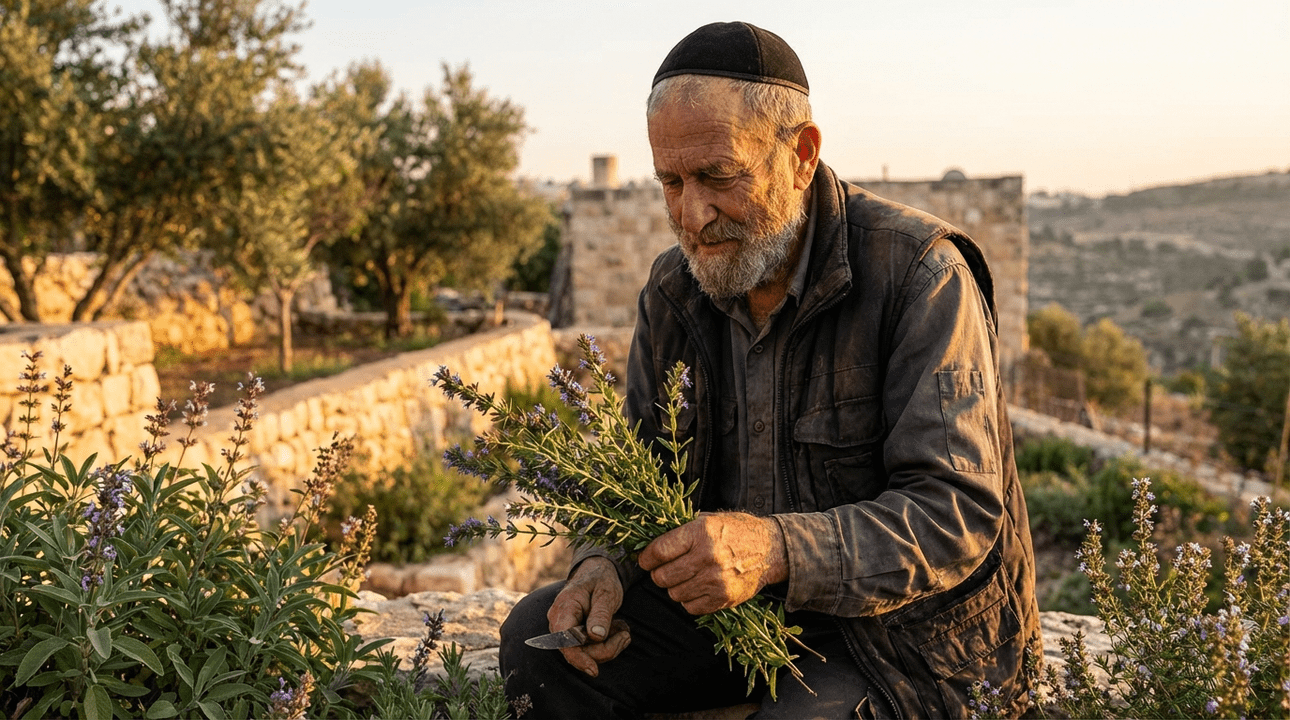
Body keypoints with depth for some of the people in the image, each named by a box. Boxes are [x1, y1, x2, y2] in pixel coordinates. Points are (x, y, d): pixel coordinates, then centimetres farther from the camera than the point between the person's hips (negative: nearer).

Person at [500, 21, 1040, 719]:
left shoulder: (918, 272, -19)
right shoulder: (673, 287, 1)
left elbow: (957, 511, -24)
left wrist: (777, 550, -39)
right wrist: (603, 564, -16)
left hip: (907, 626, -5)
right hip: (739, 606, 6)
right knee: (538, 637, -8)